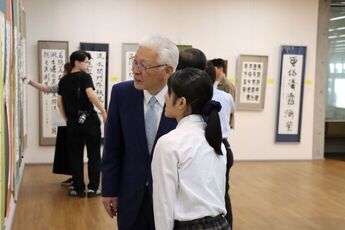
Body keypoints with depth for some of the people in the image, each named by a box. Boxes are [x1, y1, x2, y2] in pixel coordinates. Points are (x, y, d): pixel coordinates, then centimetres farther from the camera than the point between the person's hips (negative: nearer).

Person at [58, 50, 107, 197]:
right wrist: (104, 111, -16)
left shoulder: (63, 81, 10)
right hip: (89, 119, -4)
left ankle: (79, 189, 10)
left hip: (73, 122, 4)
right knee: (94, 155, 6)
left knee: (76, 156, 9)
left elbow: (60, 103, 10)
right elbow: (90, 95, -20)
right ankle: (93, 187, 5)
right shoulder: (85, 77, -6)